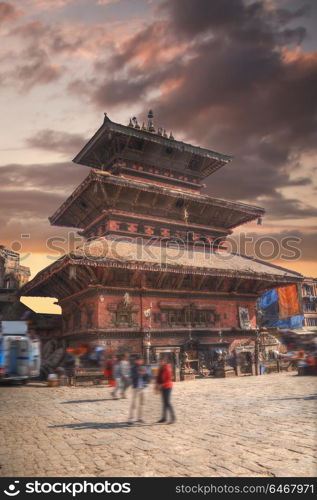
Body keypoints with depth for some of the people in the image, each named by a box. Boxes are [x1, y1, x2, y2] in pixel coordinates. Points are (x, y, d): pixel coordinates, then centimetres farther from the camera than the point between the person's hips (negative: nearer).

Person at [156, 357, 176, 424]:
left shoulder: (167, 369, -17)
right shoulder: (160, 369, 8)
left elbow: (169, 379, -20)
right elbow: (158, 378, 17)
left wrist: (161, 385, -21)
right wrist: (157, 384, 3)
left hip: (167, 387, -8)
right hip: (162, 387, 8)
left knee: (167, 402, -9)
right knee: (164, 402, 13)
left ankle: (173, 417, 0)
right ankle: (164, 417, 21)